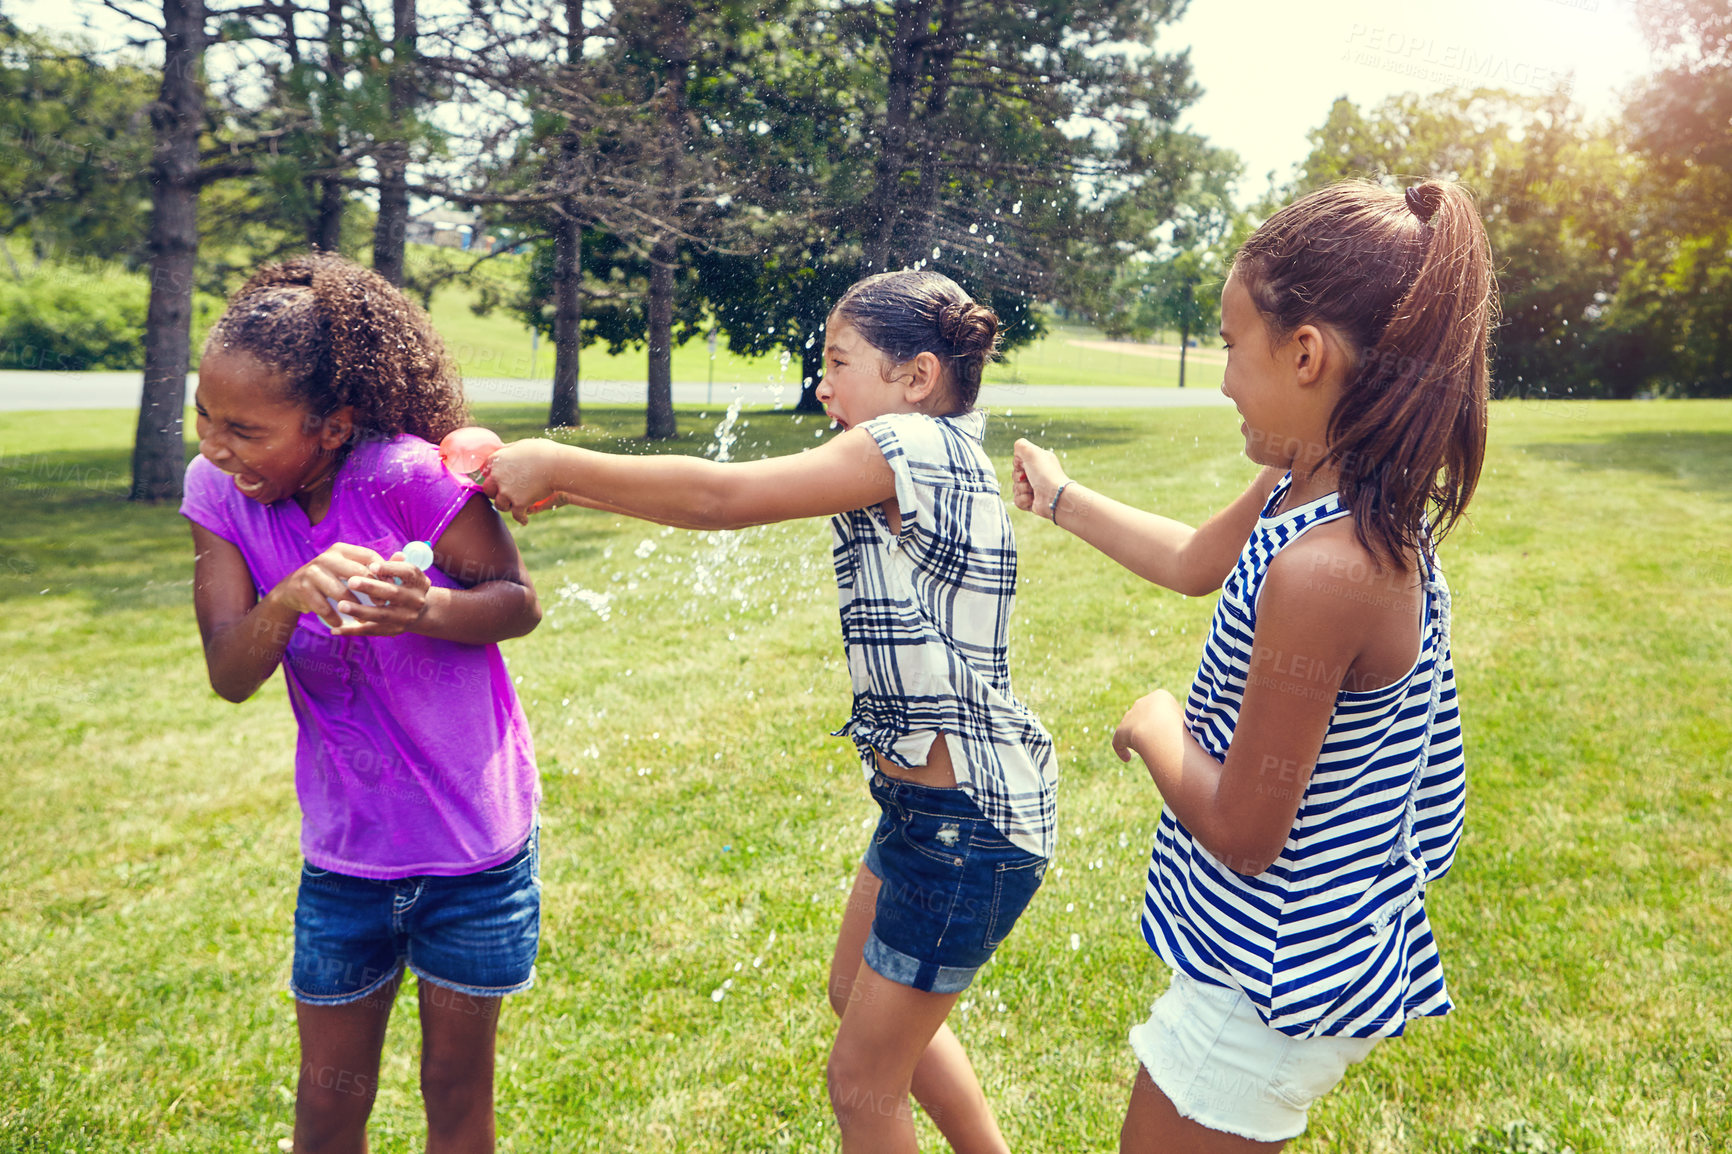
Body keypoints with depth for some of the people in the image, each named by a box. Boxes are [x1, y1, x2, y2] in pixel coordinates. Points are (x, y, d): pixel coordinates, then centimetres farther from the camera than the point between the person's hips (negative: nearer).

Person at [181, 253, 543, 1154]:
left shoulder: (407, 476, -22)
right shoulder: (217, 491, -9)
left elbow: (519, 603, -12)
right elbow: (230, 676, -14)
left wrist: (427, 608, -33)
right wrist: (287, 600, -35)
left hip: (473, 841, -3)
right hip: (344, 845, 3)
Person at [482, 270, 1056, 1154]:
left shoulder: (914, 443, -20)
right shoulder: (933, 459, 12)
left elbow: (723, 497, -23)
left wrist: (558, 465, -15)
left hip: (968, 818, -11)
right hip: (929, 802, 11)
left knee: (863, 1082, 6)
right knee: (859, 996, 30)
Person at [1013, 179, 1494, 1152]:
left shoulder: (1322, 568, -33)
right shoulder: (1324, 487, -4)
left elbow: (1242, 832, -26)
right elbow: (1195, 562, 17)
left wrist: (1157, 726, -8)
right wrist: (1062, 499, 28)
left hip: (1276, 979, -9)